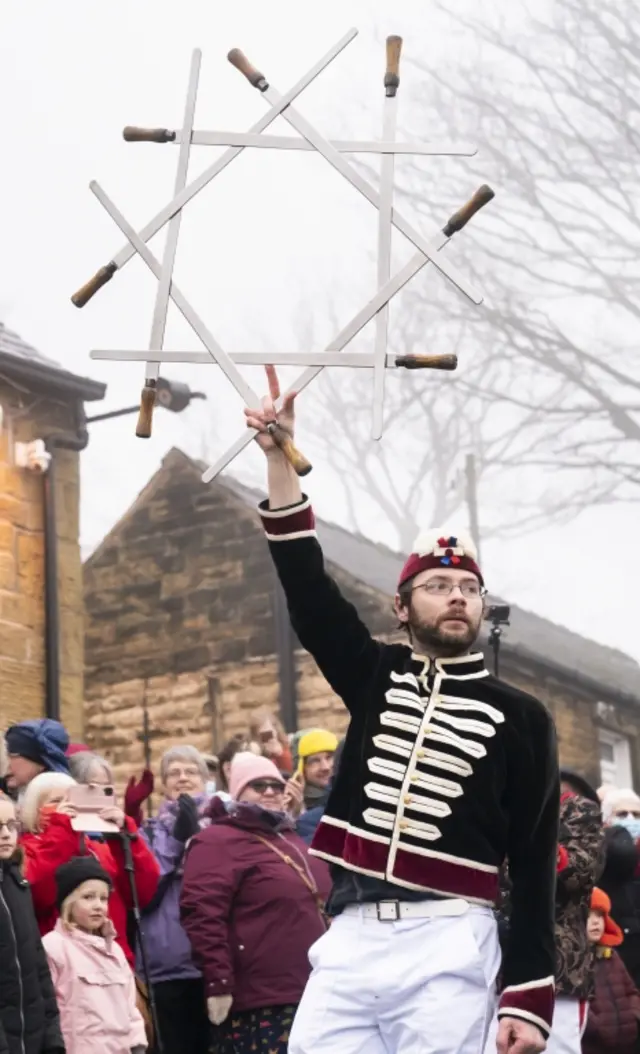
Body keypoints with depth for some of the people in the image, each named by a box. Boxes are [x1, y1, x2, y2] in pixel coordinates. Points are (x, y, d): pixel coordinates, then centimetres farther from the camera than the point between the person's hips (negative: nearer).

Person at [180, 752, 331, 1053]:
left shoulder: (289, 839, 22)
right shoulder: (218, 842, -7)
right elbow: (202, 915, -18)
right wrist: (218, 983, -23)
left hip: (308, 994, 9)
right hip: (258, 1005, -9)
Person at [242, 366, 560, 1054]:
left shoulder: (520, 717, 6)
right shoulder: (375, 676, 14)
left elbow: (534, 866, 2)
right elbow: (305, 586, 3)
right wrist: (279, 457, -7)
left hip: (448, 946, -3)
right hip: (351, 936, 3)